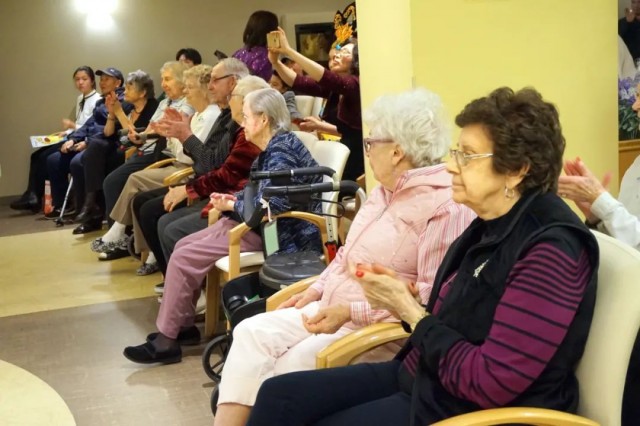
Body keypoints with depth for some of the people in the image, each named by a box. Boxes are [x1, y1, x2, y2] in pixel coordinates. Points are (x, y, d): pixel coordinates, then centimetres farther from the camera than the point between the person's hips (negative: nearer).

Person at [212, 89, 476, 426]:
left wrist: (351, 312, -24)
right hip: (331, 309, 9)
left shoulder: (446, 209, -18)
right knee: (252, 332, -7)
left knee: (293, 364, -26)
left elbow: (432, 301, -24)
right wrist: (316, 290, 8)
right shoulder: (384, 191, 12)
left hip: (382, 329, -9)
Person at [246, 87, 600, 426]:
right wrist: (402, 299, -6)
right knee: (278, 394, 2)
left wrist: (410, 311, -18)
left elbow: (491, 383, -26)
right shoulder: (493, 224, 6)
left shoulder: (551, 251, -23)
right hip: (422, 378, 9)